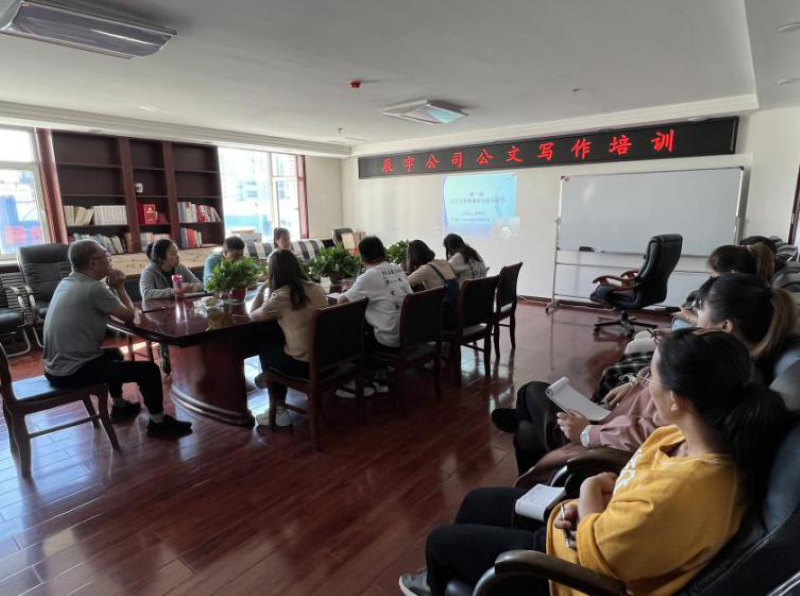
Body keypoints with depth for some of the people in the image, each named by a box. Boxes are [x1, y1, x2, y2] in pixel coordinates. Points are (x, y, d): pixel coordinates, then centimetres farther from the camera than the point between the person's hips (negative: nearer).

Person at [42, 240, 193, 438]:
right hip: (73, 372, -10)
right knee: (149, 370, -9)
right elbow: (129, 315, -10)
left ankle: (119, 406, 44)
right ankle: (158, 423, 7)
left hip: (56, 367, 10)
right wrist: (119, 287, 3)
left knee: (113, 354, 33)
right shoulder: (93, 288, -20)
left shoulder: (66, 283, 8)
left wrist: (113, 287, 3)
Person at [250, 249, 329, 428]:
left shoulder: (280, 296, -13)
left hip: (303, 364, -5)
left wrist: (261, 290, 12)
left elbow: (253, 316, 4)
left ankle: (279, 411, 31)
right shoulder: (318, 289, 3)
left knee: (266, 353, 24)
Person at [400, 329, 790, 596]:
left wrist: (591, 489, -12)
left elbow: (594, 552, -27)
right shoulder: (704, 437, -13)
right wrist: (586, 507, -10)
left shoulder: (680, 492, -41)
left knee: (440, 540, 9)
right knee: (476, 502, 23)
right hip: (591, 531, 8)